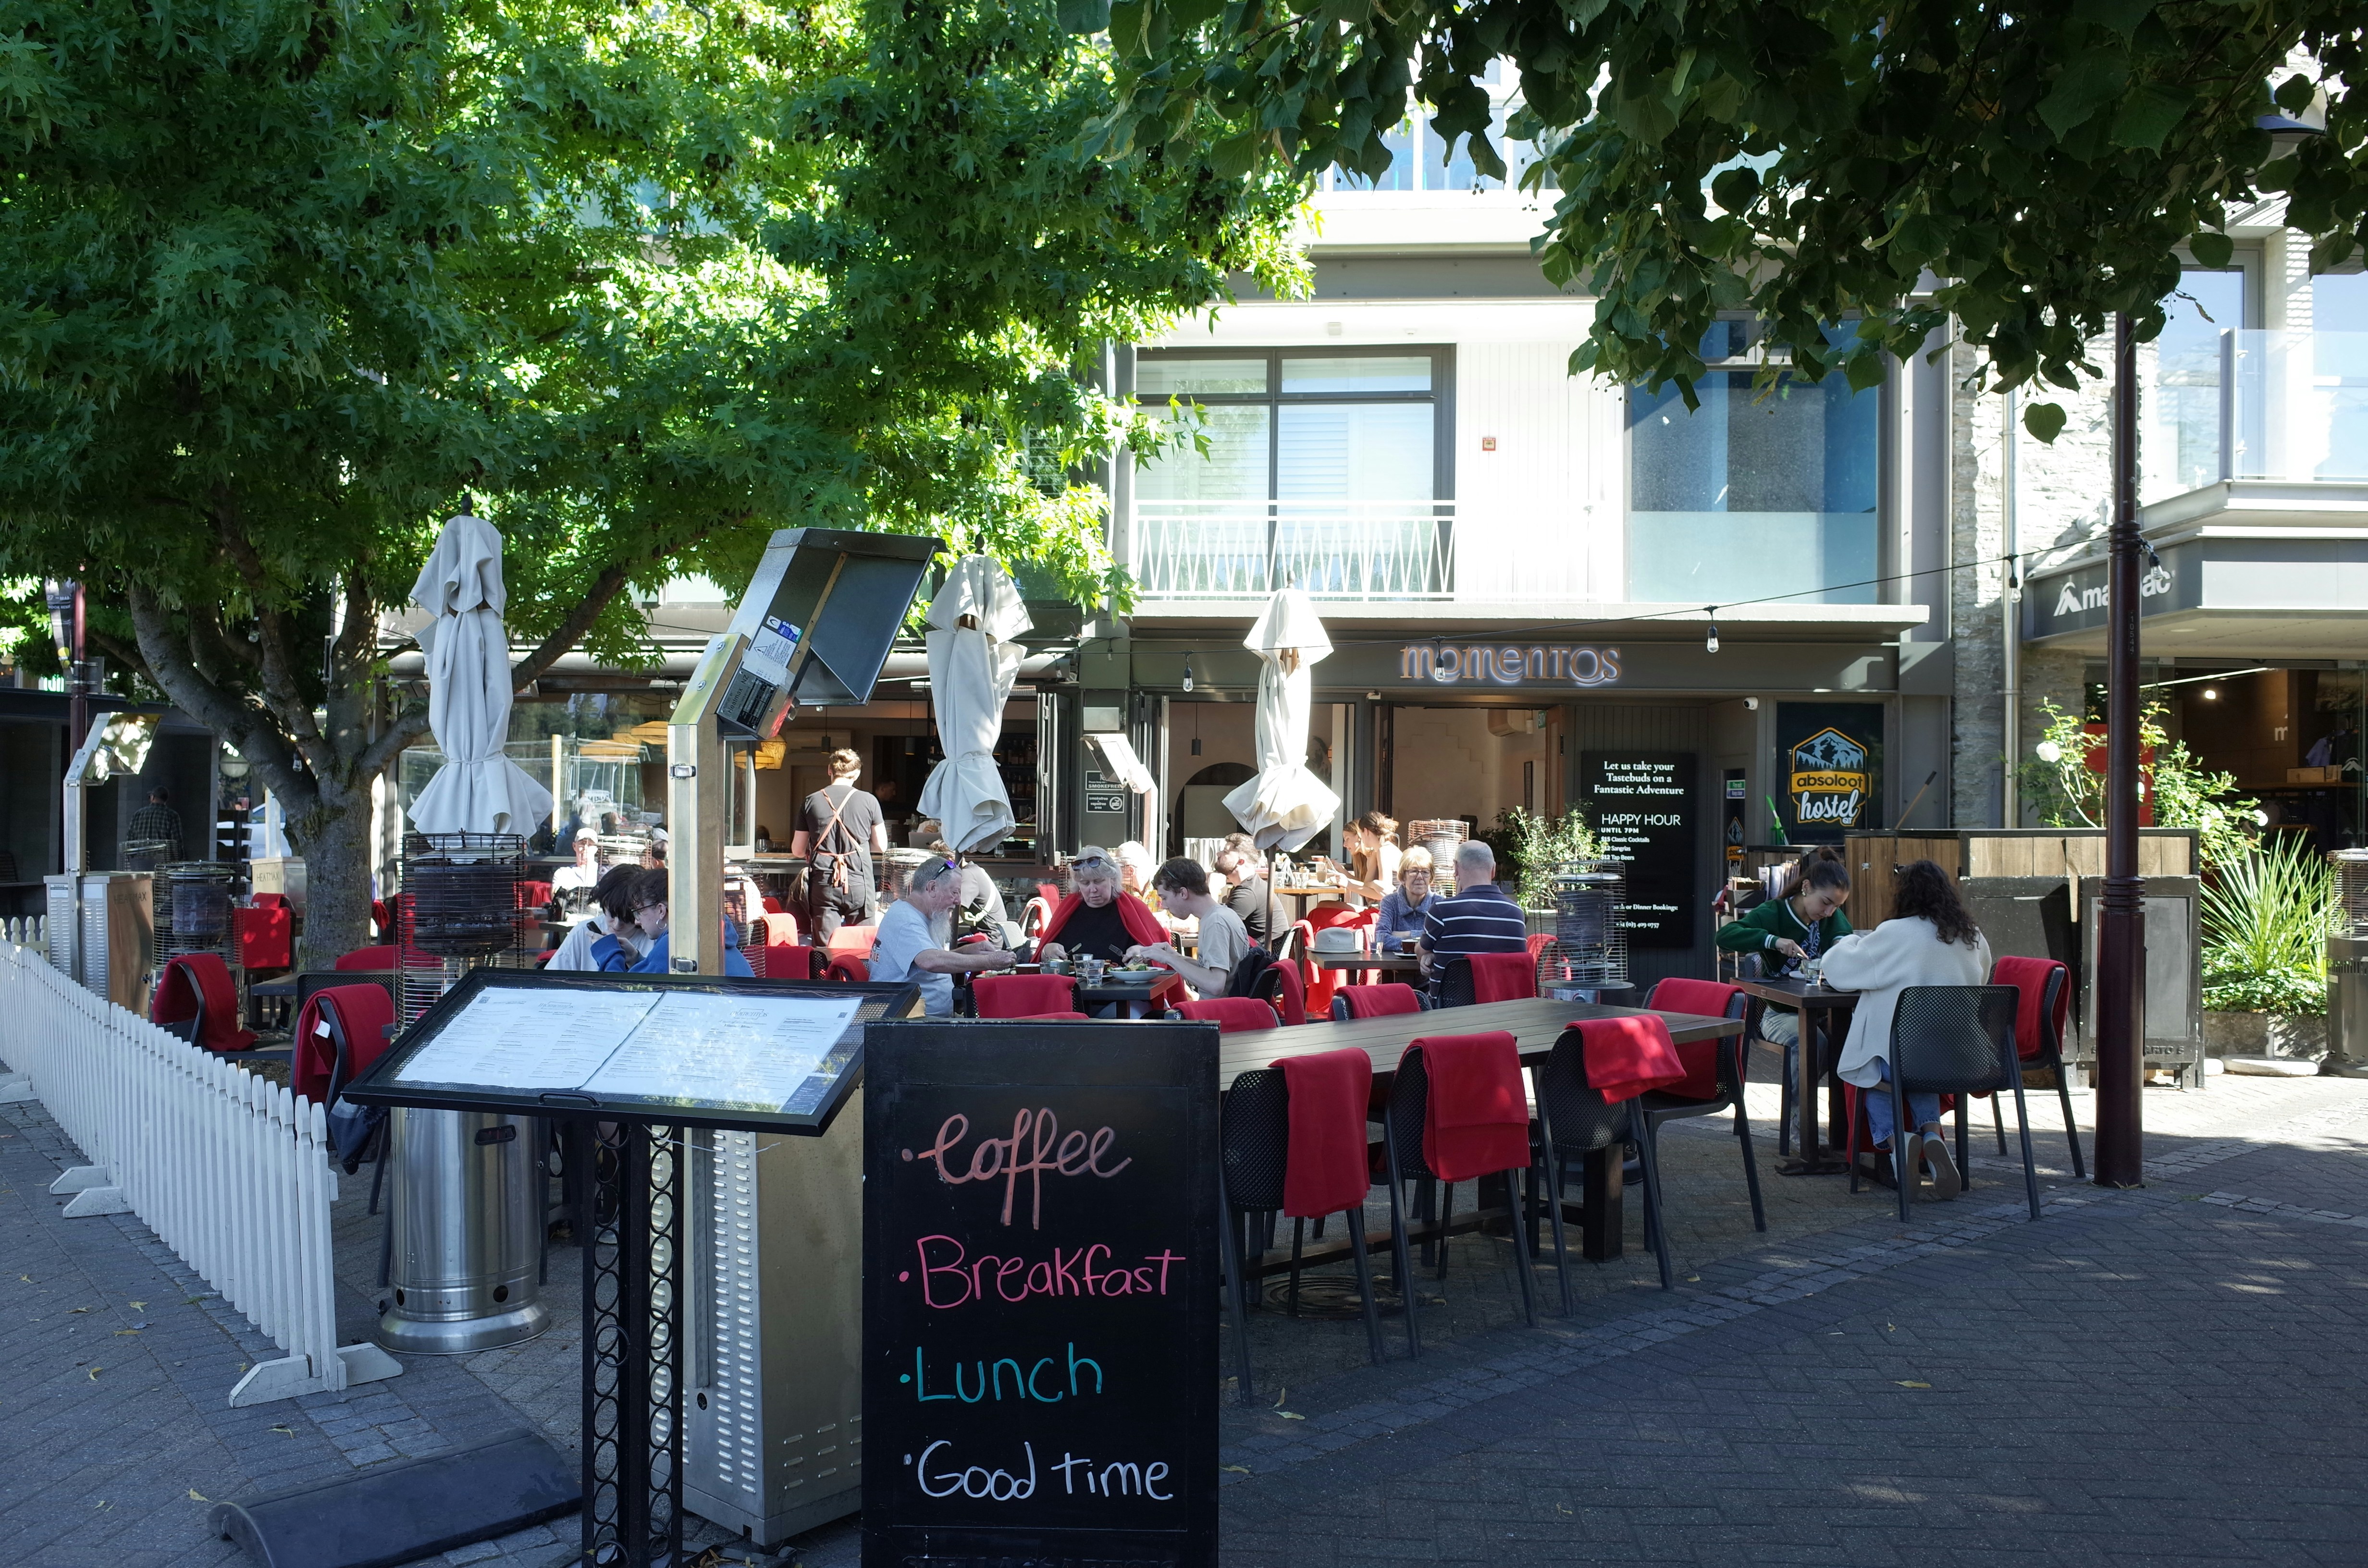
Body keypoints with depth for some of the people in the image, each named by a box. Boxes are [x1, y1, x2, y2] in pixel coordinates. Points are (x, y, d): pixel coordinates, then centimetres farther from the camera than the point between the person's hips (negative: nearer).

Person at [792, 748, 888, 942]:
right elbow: (881, 846, 7)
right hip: (859, 882, -1)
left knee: (826, 949, 3)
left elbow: (798, 850, 8)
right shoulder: (869, 801, 0)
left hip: (823, 884, 1)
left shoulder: (811, 802, 3)